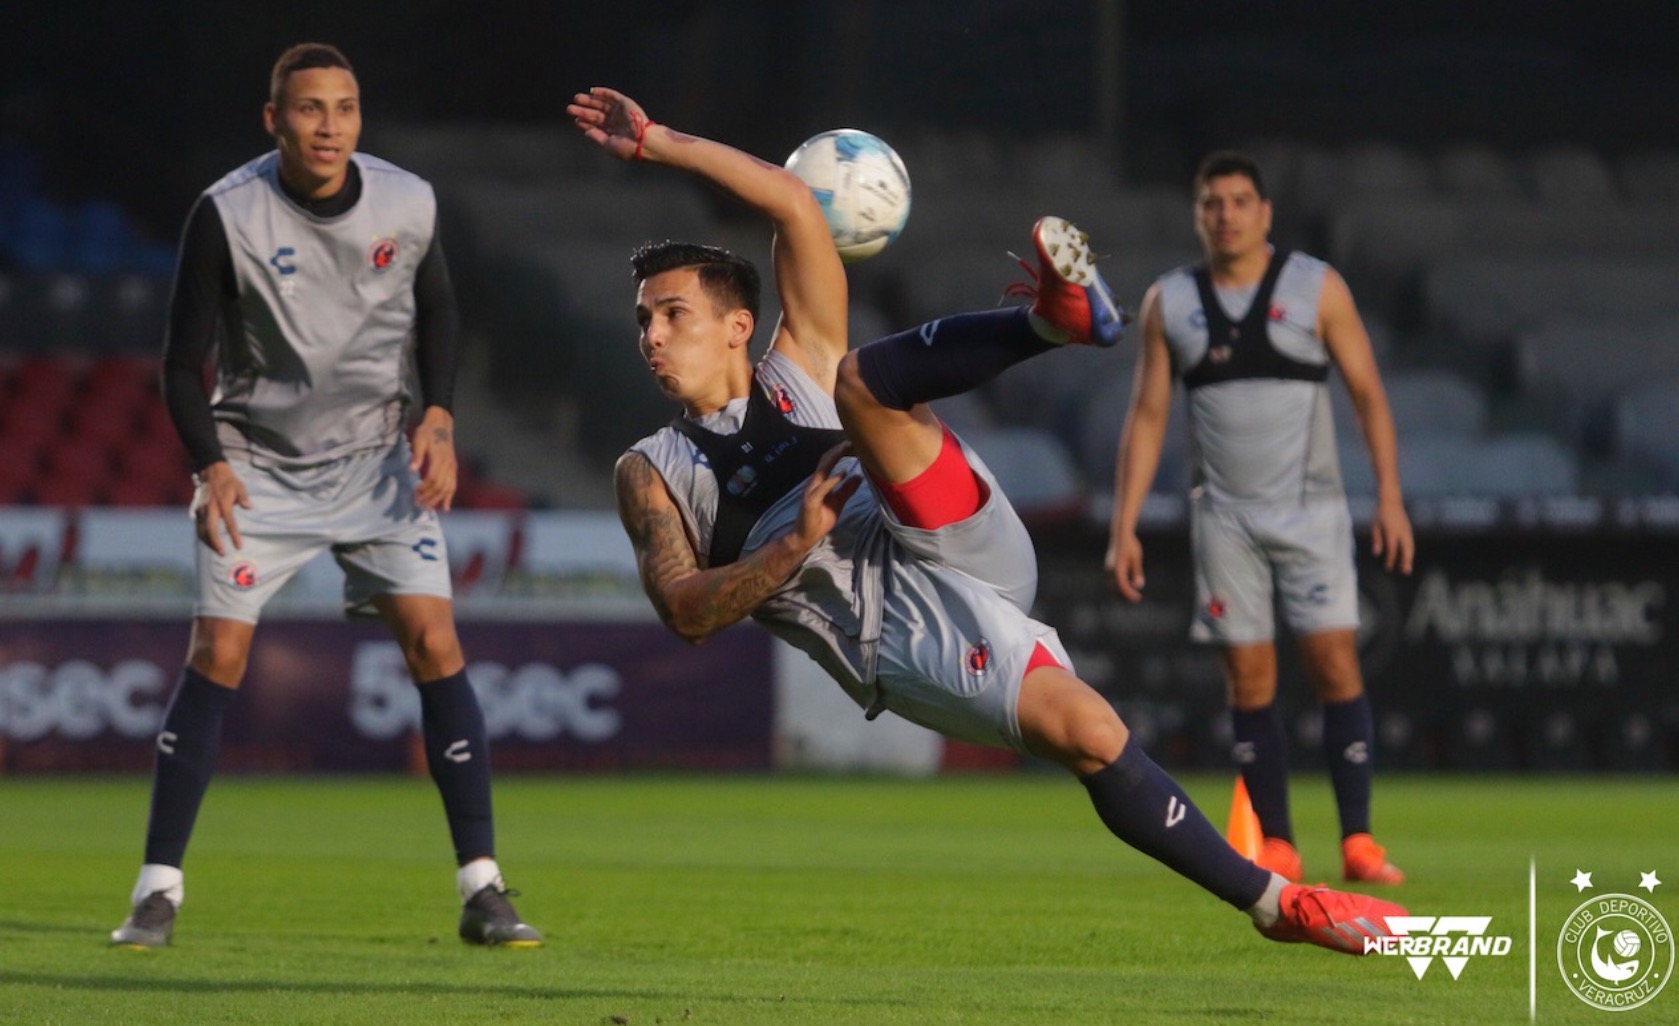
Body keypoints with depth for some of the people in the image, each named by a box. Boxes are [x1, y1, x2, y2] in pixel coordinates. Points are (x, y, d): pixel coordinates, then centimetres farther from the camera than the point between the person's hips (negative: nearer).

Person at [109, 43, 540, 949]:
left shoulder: (407, 205, -7)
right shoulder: (227, 215, -15)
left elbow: (436, 311, 12)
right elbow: (184, 361, -7)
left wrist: (438, 417, -2)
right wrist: (210, 465, -20)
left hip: (378, 458, 2)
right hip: (258, 460, -2)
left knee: (434, 644, -10)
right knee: (216, 655, -11)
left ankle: (483, 891, -5)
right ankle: (158, 891, -2)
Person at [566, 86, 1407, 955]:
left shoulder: (800, 369, 19)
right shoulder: (651, 474, 17)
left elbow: (793, 205, 11)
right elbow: (686, 612, 2)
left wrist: (655, 144, 8)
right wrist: (797, 543, -12)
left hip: (947, 550, 1)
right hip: (904, 644, -1)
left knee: (861, 381, -21)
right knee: (1087, 734, -27)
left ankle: (1056, 316, -41)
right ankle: (1273, 903, -26)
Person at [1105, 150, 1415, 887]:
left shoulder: (1316, 288, 1)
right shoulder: (1169, 302, 7)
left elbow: (1368, 395, 1)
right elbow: (1147, 416, 9)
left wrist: (1390, 497, -8)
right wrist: (1124, 525, 3)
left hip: (1310, 508, -2)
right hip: (1223, 515, 2)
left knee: (1334, 662, -10)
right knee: (1249, 678, -1)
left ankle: (1358, 840, -9)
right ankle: (1276, 848, 3)